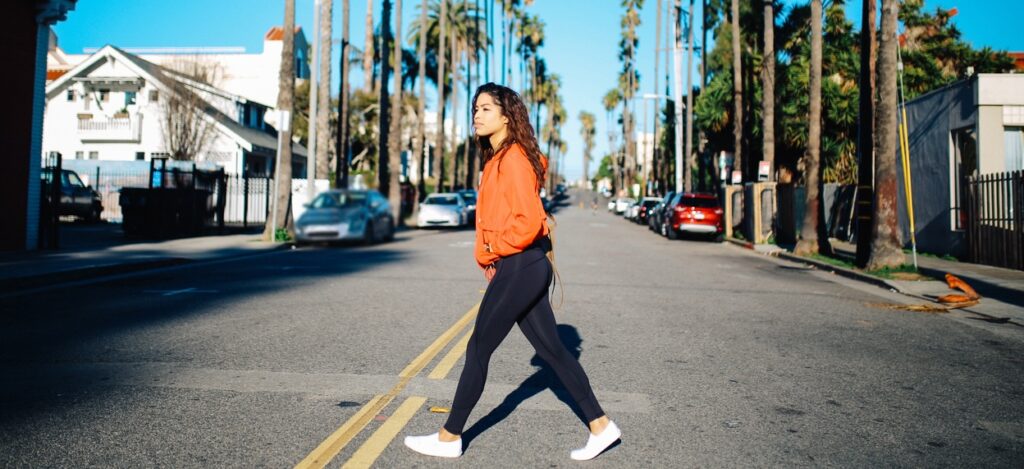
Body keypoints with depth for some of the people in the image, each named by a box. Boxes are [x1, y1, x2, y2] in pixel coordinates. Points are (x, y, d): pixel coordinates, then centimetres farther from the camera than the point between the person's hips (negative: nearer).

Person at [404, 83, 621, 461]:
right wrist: (490, 256, 8)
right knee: (550, 349, 12)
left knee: (478, 348, 1)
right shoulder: (498, 159, 16)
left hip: (520, 267, -10)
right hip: (523, 266, 10)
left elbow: (529, 221, -23)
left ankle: (449, 438, 15)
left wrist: (494, 249, -10)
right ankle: (600, 425, 20)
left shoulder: (513, 158, -14)